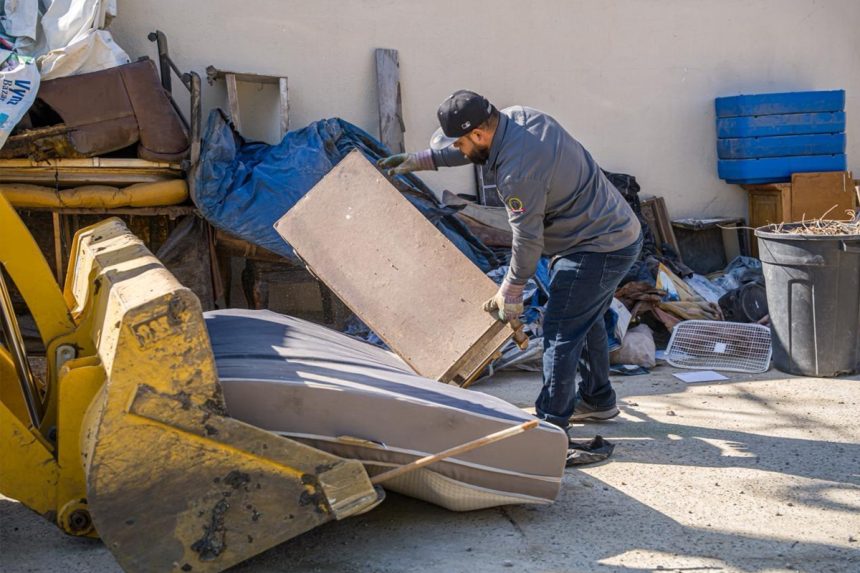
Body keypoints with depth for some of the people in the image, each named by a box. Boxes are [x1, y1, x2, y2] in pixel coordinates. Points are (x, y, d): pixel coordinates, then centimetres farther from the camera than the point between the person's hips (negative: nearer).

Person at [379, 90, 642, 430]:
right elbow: (468, 152, 19)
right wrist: (418, 160, 20)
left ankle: (551, 424, 4)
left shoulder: (517, 173, -30)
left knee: (561, 332, -5)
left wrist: (510, 292, -7)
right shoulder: (518, 117, 0)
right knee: (585, 321, 25)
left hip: (599, 250, -11)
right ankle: (598, 400, 40)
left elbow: (527, 240, -21)